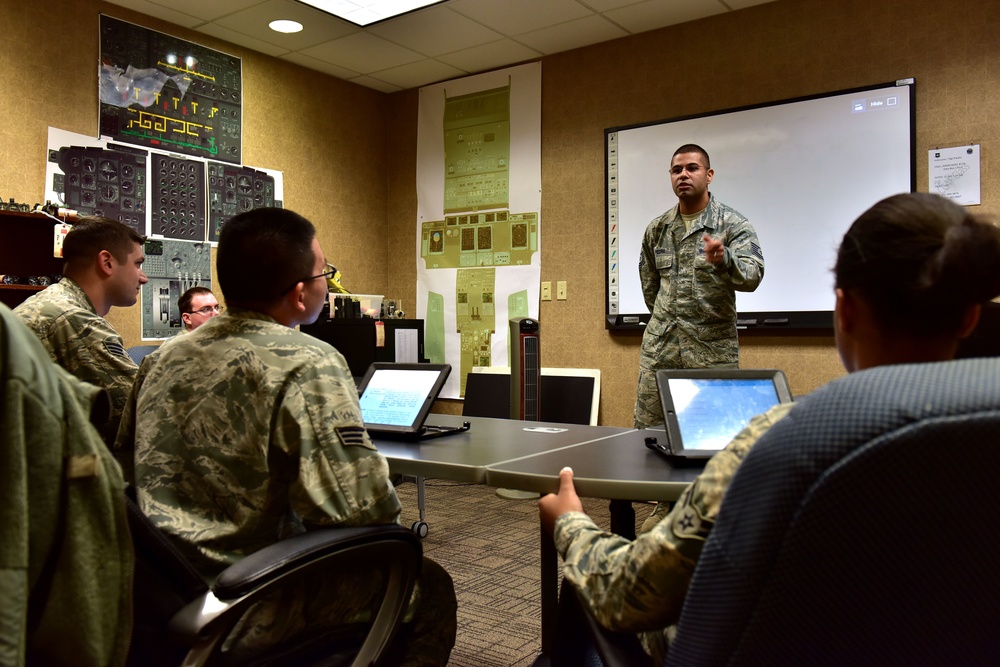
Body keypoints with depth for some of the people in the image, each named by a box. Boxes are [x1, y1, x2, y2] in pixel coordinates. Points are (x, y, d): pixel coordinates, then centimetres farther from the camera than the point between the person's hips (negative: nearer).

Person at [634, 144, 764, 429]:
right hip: (659, 348, 4)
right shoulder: (656, 229, 9)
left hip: (713, 351, -3)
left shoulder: (733, 224, -4)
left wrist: (723, 260, -37)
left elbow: (752, 276, -19)